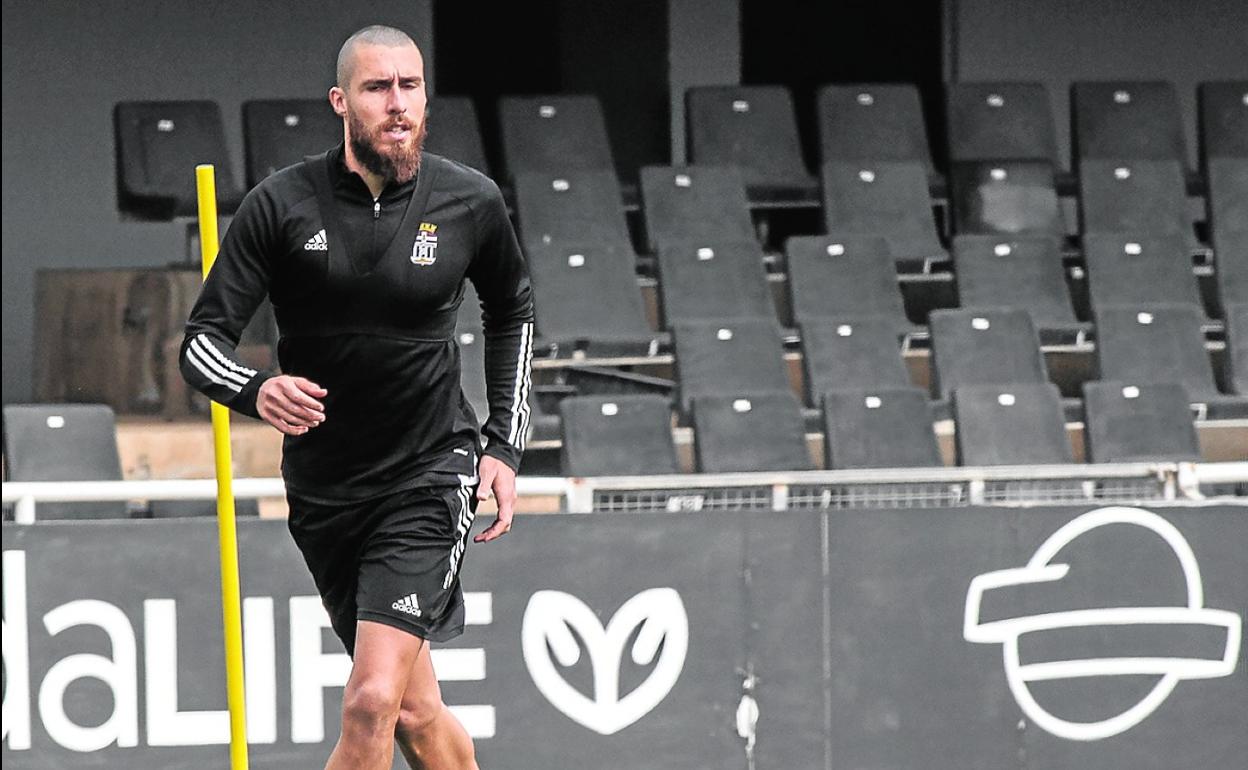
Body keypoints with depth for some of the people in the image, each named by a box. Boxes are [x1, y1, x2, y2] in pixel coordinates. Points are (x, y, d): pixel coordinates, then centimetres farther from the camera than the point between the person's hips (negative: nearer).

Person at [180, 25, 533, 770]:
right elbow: (203, 341, -10)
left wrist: (506, 445, 7)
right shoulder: (282, 204, -9)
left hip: (430, 476, -2)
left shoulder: (471, 202, -5)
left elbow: (513, 312, 15)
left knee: (373, 701, -19)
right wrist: (256, 390, -33)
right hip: (324, 488, 2)